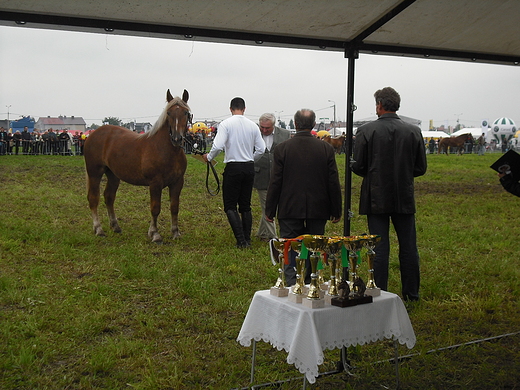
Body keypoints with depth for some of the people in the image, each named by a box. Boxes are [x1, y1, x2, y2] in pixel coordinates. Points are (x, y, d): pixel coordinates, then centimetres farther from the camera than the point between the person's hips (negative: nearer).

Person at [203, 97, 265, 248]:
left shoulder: (226, 124, -8)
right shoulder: (253, 125, 5)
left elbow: (218, 146, -17)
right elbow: (261, 149, 4)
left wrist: (209, 157, 2)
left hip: (233, 168, -4)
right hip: (249, 168, 5)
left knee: (230, 206, 1)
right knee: (246, 206, 13)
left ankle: (241, 240, -8)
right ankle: (247, 239, 14)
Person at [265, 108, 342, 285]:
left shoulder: (282, 148, -7)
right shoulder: (326, 148, -3)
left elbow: (275, 183, -5)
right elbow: (333, 183, 0)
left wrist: (270, 210, 3)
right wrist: (336, 211, 9)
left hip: (290, 209, -2)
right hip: (318, 210, 2)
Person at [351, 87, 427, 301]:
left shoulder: (366, 131, -9)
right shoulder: (414, 131, 0)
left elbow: (357, 166, -6)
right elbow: (421, 168, 3)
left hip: (376, 198, -2)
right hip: (404, 198, 2)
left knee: (379, 248, 3)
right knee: (408, 247, 11)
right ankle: (412, 294, 19)